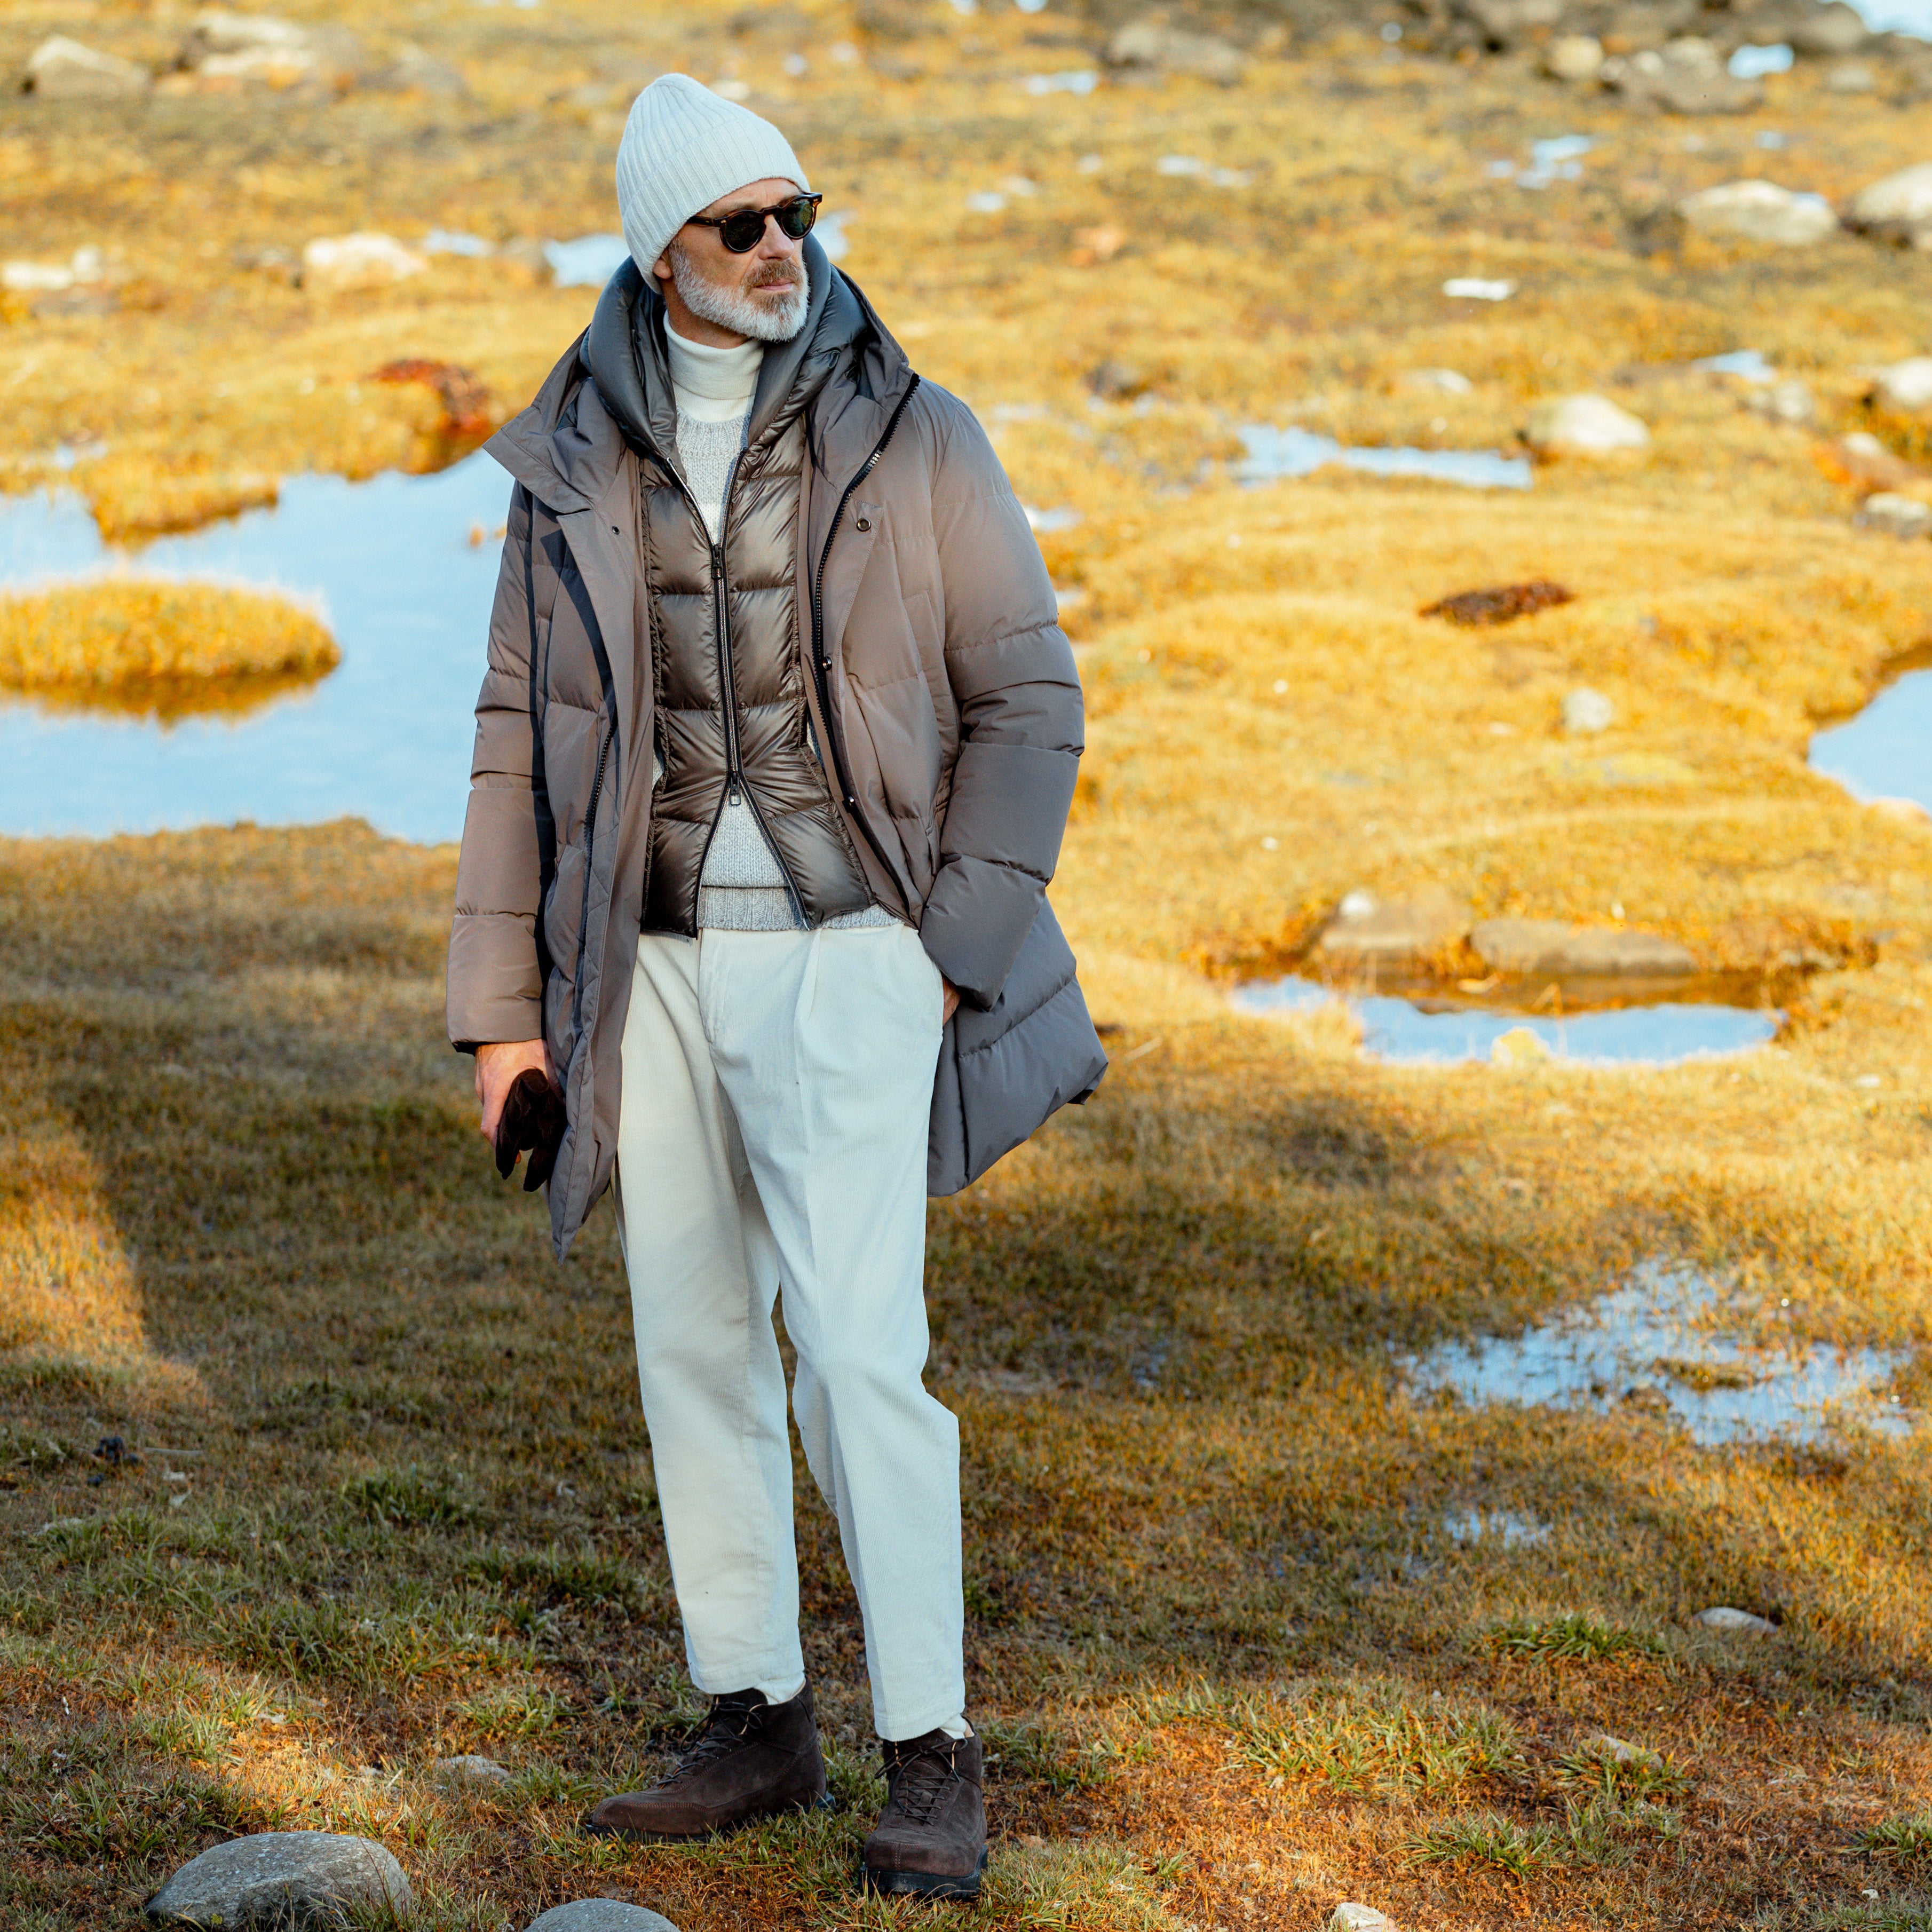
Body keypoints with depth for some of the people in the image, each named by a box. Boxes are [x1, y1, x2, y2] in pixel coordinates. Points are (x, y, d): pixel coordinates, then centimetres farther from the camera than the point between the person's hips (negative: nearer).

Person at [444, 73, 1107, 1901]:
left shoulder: (913, 438, -4)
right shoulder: (576, 466, 4)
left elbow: (1027, 699, -2)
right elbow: (522, 737, 7)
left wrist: (960, 951, -10)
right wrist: (501, 1003, 4)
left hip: (846, 957, -4)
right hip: (657, 963, 4)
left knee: (857, 1354, -12)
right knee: (694, 1347, 10)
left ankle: (931, 1763, -1)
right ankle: (756, 1727, 24)